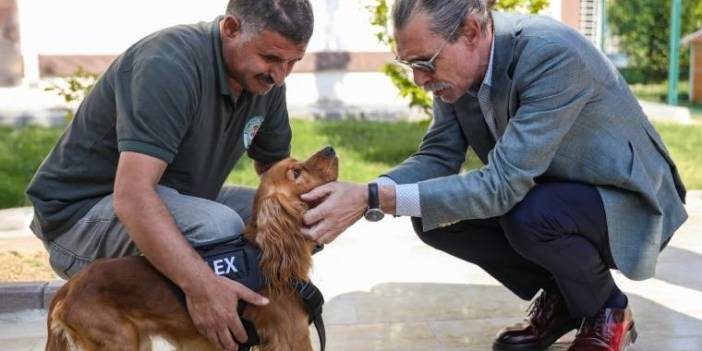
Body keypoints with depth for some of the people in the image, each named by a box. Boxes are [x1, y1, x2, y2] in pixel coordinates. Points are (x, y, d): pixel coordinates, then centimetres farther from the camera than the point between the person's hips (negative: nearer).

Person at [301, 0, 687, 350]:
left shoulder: (554, 55, -34)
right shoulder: (456, 59, -11)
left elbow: (503, 184, -37)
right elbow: (438, 156, -7)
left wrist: (373, 199, -40)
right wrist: (363, 194, -27)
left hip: (627, 202, -7)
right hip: (540, 192, 7)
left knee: (530, 216, -35)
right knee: (434, 214, -12)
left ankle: (607, 311, -3)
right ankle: (560, 298, 8)